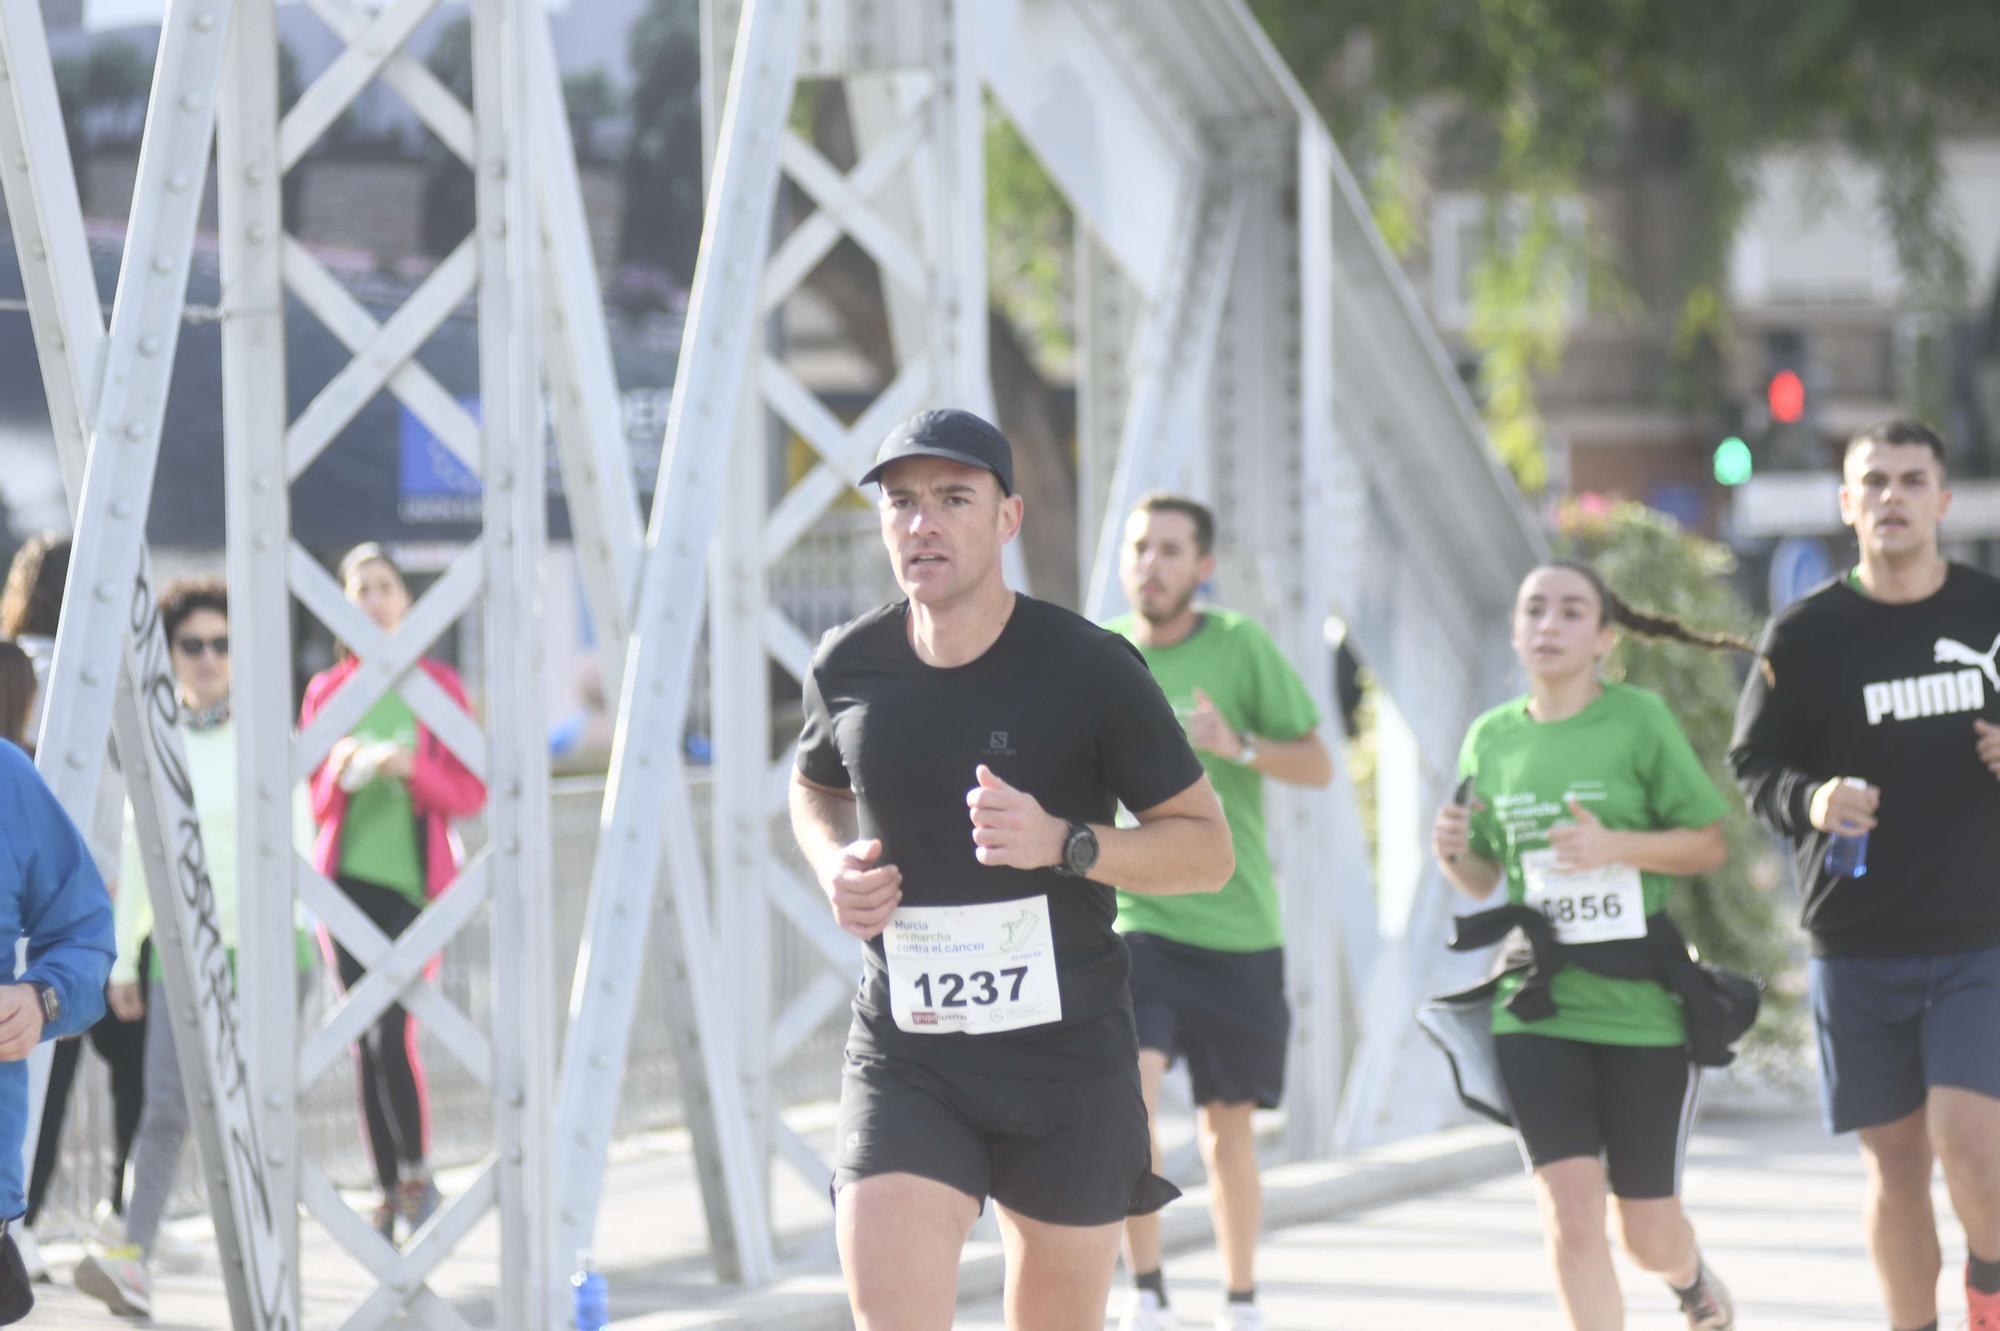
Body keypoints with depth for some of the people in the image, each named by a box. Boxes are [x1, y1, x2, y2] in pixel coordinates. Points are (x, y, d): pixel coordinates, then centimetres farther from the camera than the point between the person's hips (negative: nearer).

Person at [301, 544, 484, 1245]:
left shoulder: (440, 686, 4)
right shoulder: (326, 691, 9)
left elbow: (471, 793, 2)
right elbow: (312, 800, 10)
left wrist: (412, 769, -16)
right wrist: (343, 770, -12)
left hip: (416, 877, -2)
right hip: (347, 874, 2)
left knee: (392, 1032, -16)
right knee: (366, 1039, 3)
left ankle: (417, 1174, 1)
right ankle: (389, 1189, 10)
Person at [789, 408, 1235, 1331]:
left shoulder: (1088, 669, -8)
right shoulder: (850, 667, 2)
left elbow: (1208, 849, -4)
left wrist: (1061, 842, -21)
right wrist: (834, 866, 2)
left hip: (1067, 1056, -1)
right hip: (903, 1063, 1)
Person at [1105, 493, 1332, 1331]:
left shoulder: (1241, 647, -3)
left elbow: (1318, 766, -2)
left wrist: (1239, 745, -20)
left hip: (1237, 926, 0)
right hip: (1134, 919, 0)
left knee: (1229, 1131, 9)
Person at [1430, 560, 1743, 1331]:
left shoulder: (1640, 721, -4)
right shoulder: (1491, 739, 7)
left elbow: (1710, 844, -2)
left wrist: (1615, 846, -18)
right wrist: (1452, 855, -6)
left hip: (1642, 1005, -2)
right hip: (1534, 1012, 2)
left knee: (1648, 1231, 7)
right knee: (1570, 1208, -13)